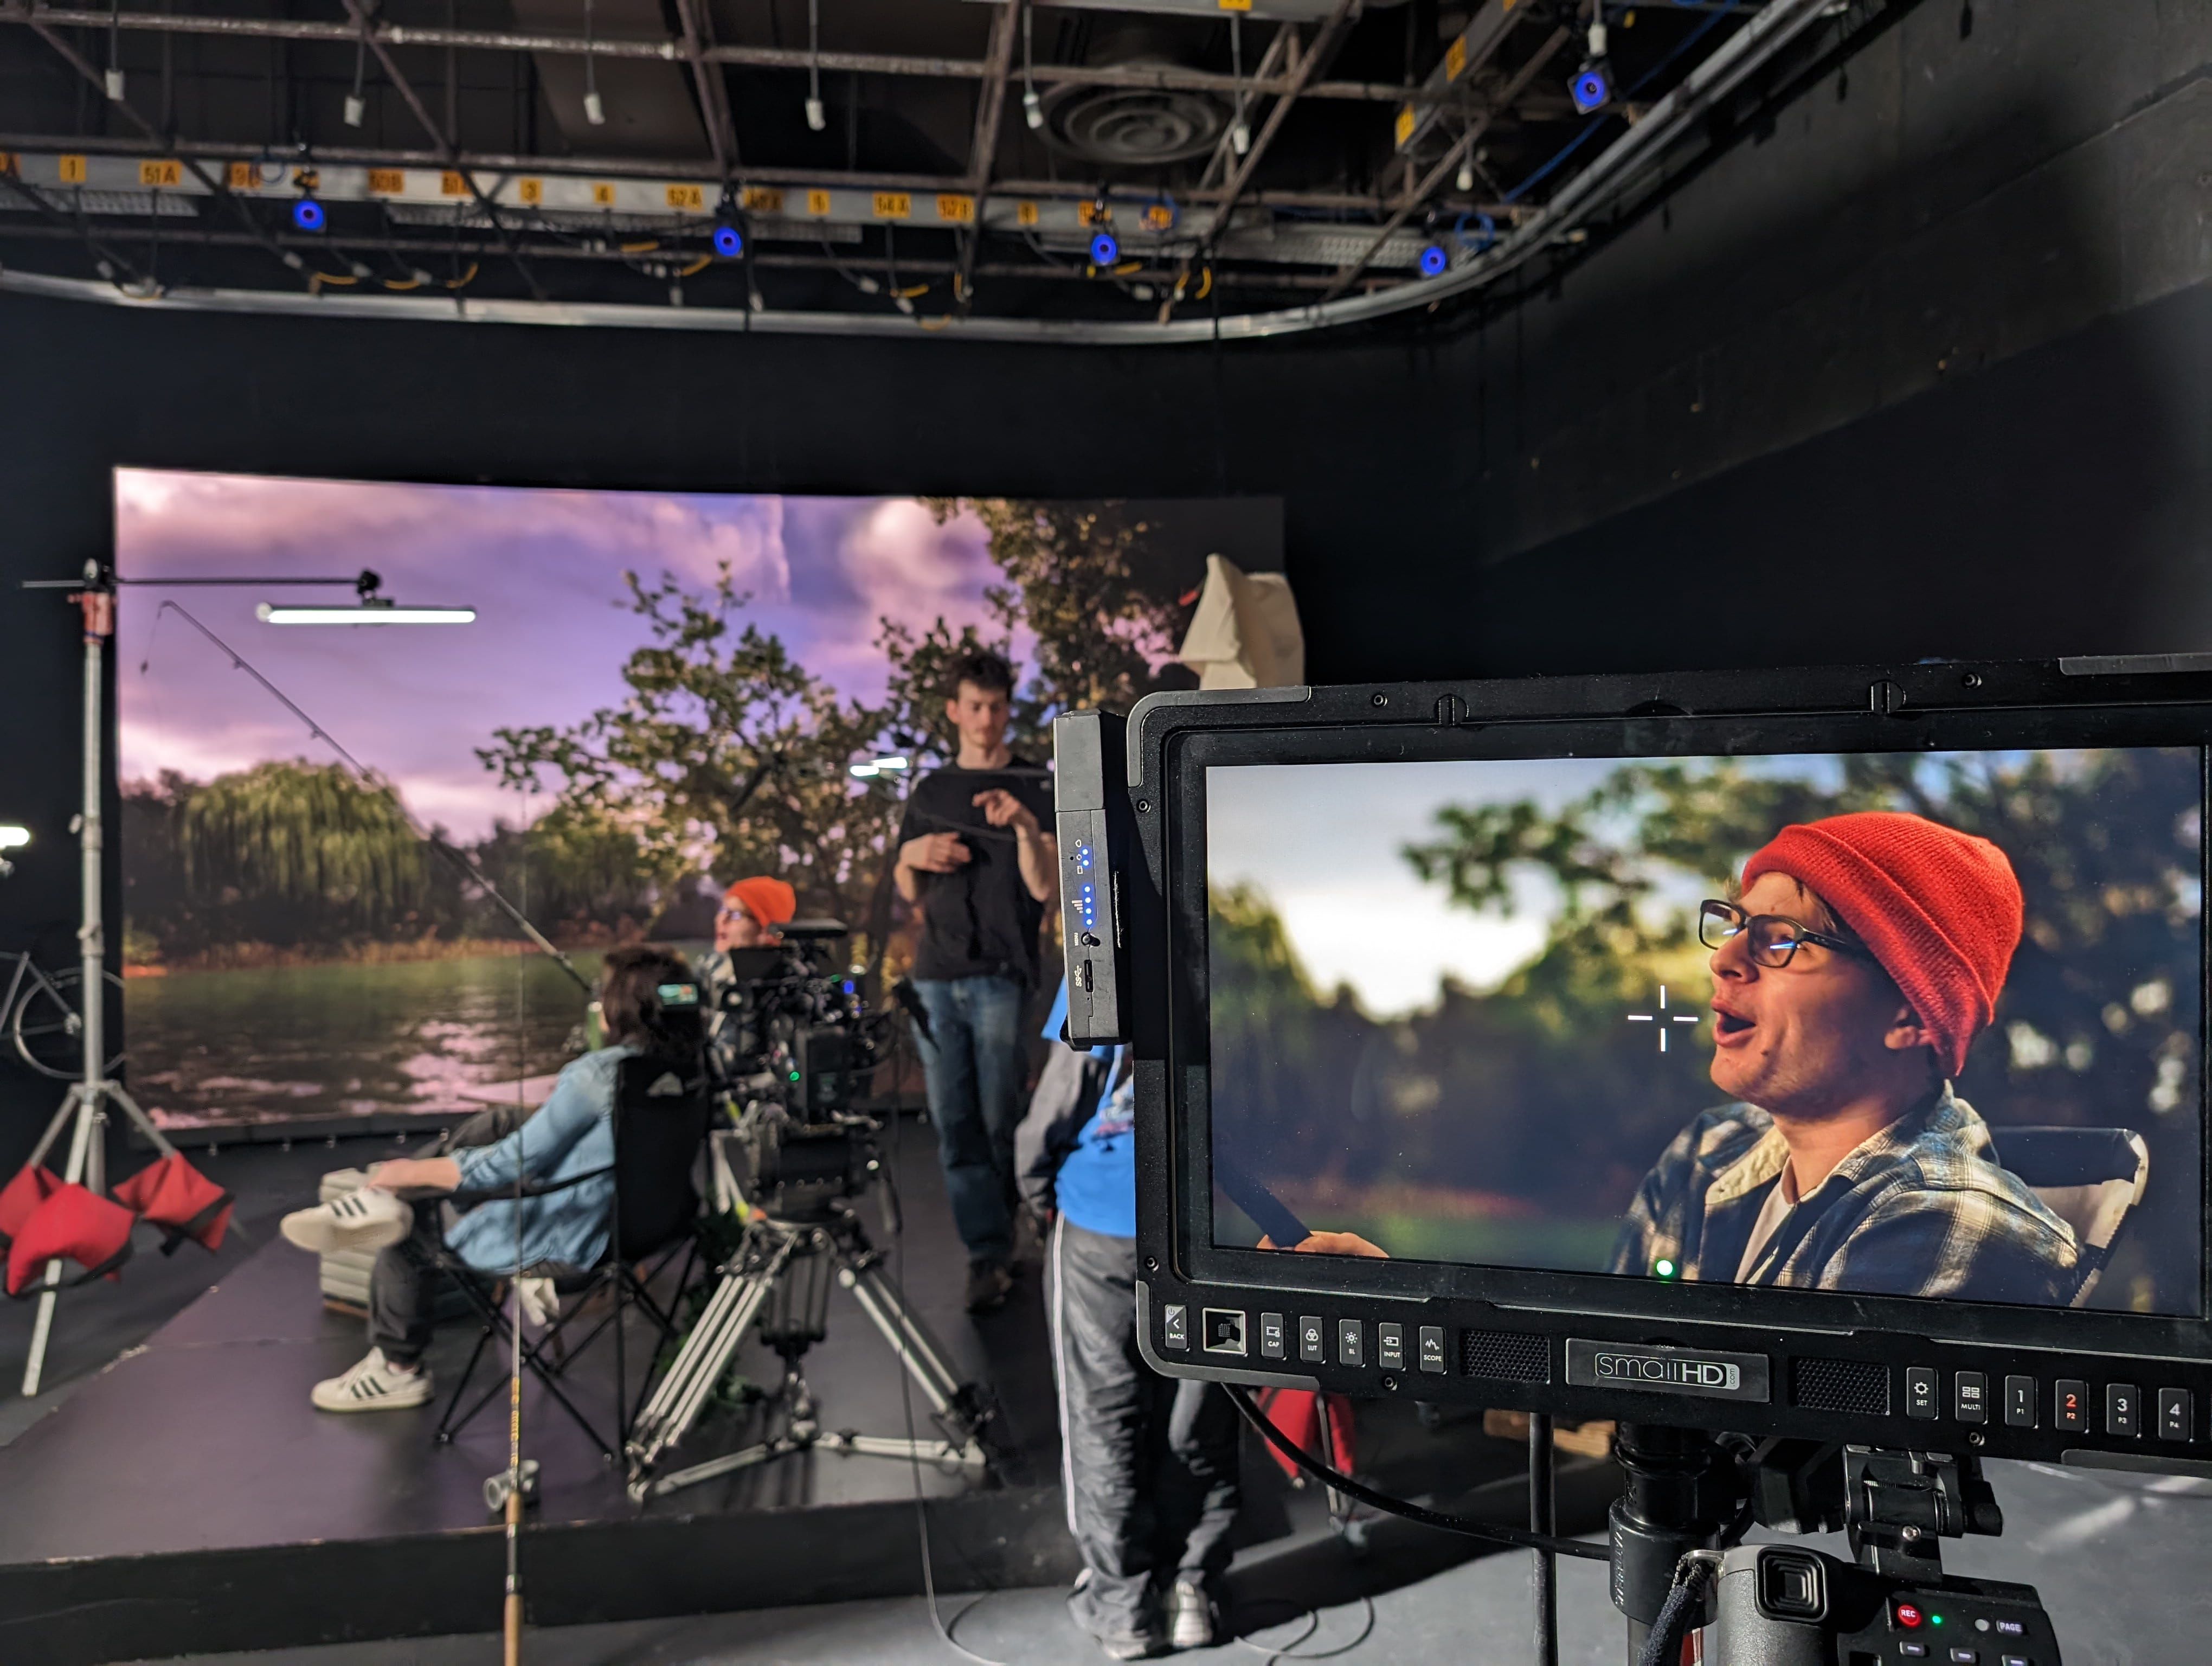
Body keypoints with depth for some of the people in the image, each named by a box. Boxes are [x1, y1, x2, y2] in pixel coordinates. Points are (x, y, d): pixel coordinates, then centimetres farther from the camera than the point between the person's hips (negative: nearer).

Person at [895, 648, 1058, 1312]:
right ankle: (987, 1253, 11)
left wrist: (1025, 827, -23)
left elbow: (1046, 889, -7)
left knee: (999, 1120, 0)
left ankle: (998, 1246, 19)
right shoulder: (931, 791, 15)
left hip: (1001, 976, -4)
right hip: (936, 977, 4)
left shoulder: (1037, 787, 3)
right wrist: (912, 854, -1)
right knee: (954, 1125, 3)